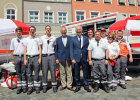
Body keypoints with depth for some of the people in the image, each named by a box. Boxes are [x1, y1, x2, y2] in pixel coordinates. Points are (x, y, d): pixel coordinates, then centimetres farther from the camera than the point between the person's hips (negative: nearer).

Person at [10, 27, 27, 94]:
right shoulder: (13, 40, 12)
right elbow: (12, 50, 12)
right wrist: (12, 59, 6)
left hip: (23, 57, -2)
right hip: (16, 57, 2)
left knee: (23, 73, 3)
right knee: (18, 73, 7)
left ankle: (24, 87, 11)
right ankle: (19, 87, 14)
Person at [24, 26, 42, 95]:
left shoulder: (37, 39, 10)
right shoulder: (26, 39, 13)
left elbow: (40, 49, 7)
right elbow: (25, 50, 9)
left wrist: (40, 58, -3)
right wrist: (25, 59, 1)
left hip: (36, 57, -1)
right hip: (28, 57, 2)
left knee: (36, 73, 1)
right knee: (29, 74, 3)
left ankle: (37, 87, 9)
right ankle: (30, 87, 12)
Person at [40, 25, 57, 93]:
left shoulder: (54, 38, 7)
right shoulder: (42, 38, 6)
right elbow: (41, 47, 9)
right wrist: (40, 56, 2)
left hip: (52, 55, 0)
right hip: (44, 56, 0)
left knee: (53, 71, 2)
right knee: (44, 71, 3)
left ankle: (54, 85, 11)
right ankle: (44, 86, 13)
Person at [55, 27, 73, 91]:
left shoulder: (70, 38, 5)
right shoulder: (58, 39, 9)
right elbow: (56, 49, 9)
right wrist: (56, 58, 2)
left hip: (69, 58, -1)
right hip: (61, 58, 1)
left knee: (69, 72, 3)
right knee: (62, 73, 7)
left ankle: (69, 85, 13)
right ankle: (63, 85, 19)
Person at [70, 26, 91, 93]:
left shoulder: (86, 38, 7)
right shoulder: (73, 39, 5)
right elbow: (71, 49, 2)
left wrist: (88, 57, -1)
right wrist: (72, 59, -8)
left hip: (84, 58, 1)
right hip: (76, 59, 0)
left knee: (86, 73, 8)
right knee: (77, 74, 7)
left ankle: (86, 86, 21)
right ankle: (78, 86, 22)